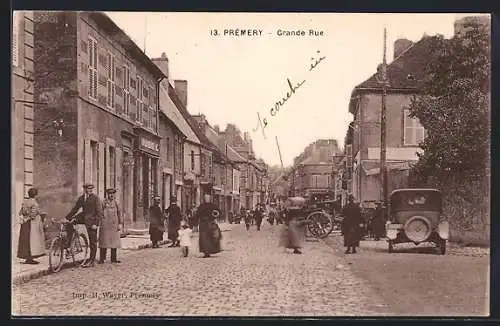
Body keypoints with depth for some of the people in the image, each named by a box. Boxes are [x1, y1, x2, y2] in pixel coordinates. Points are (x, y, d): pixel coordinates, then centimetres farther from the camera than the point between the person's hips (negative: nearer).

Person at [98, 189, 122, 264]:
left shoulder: (115, 202, 11)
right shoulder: (103, 202, 0)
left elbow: (119, 213, 11)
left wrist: (120, 224, 3)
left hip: (114, 226, 4)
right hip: (105, 225, -4)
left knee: (114, 242, 6)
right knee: (104, 242, -4)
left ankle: (113, 259, 12)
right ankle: (102, 259, 0)